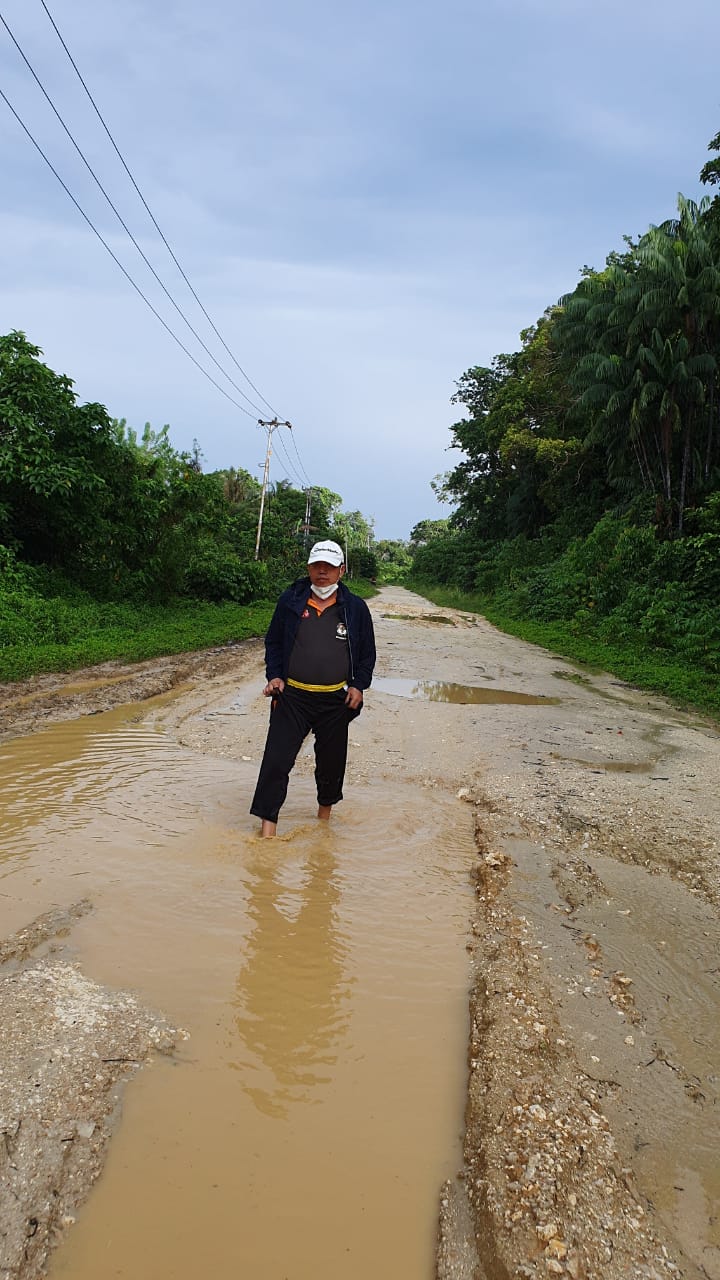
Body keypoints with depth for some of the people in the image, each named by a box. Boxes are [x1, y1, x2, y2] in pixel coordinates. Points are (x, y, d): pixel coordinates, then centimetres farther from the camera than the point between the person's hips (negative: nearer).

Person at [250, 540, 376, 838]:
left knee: (331, 763, 14)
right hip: (292, 697, -1)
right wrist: (274, 676, -3)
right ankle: (267, 828, -3)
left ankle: (324, 818, 37)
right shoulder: (290, 601, 1)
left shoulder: (355, 608, 2)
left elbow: (367, 653, 10)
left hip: (336, 701, 1)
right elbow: (273, 642, 10)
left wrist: (358, 685, -2)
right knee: (276, 760, -9)